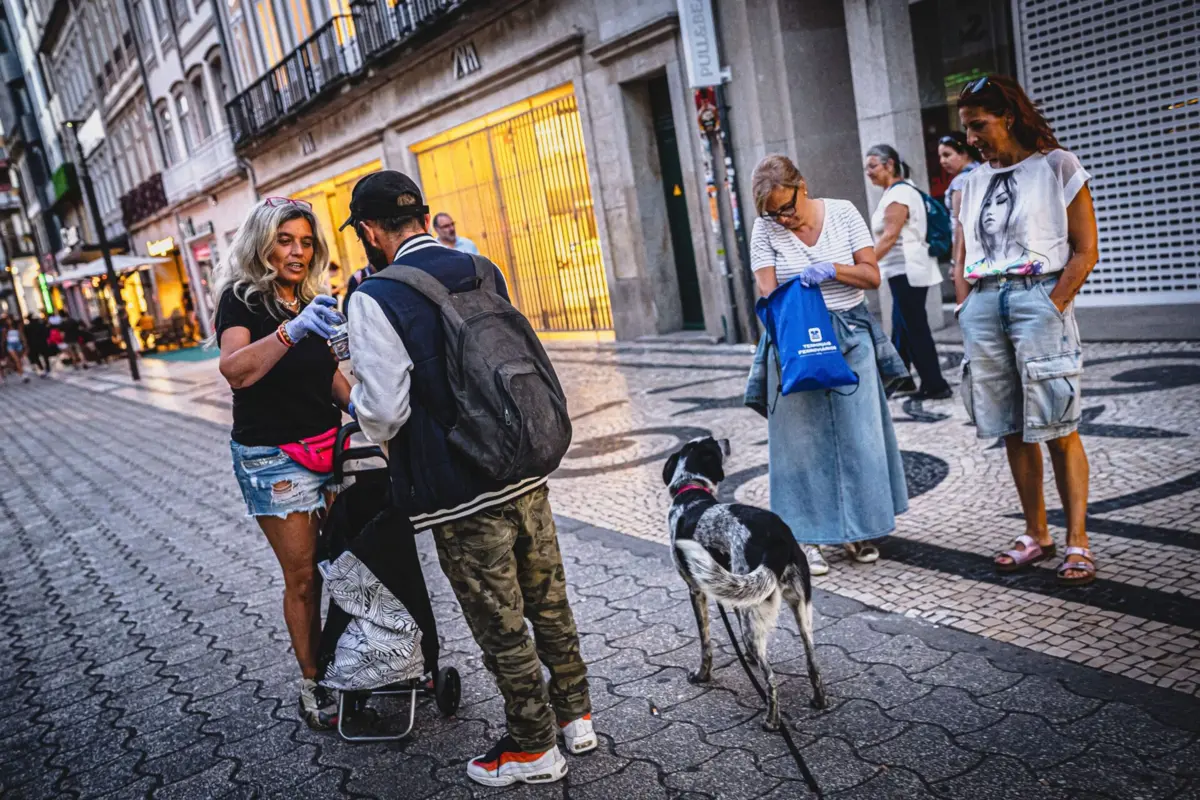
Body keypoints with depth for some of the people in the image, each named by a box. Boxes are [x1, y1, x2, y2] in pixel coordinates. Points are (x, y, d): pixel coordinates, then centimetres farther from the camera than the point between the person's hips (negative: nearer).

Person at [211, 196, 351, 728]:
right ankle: (312, 683, 16)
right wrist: (292, 329, -44)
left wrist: (359, 406, -1)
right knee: (303, 577, 2)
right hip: (273, 458, -5)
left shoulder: (312, 301, 9)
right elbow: (234, 369, -30)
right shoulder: (241, 299, -11)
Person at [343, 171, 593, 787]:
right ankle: (575, 715, 36)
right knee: (548, 600, 20)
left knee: (500, 626, 9)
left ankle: (533, 748, 27)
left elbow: (383, 412, -18)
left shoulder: (374, 300, -15)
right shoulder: (484, 273, 5)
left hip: (461, 493, -6)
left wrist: (363, 410, 5)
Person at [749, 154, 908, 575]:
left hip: (851, 334, 1)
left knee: (858, 433, 5)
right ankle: (808, 536, 8)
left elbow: (872, 275, -2)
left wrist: (831, 270, -20)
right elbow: (768, 293, -9)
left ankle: (859, 529, 19)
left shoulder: (842, 213, -1)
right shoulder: (765, 231, -3)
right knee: (804, 437, 0)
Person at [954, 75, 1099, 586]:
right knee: (1012, 430, 8)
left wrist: (1053, 307, -12)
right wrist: (966, 310, 5)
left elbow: (1086, 251, -2)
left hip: (1037, 295, -5)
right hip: (982, 304, 5)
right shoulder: (973, 182, 18)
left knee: (1057, 428, -5)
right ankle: (1036, 535, 18)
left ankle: (1077, 543, 3)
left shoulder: (1056, 166, 3)